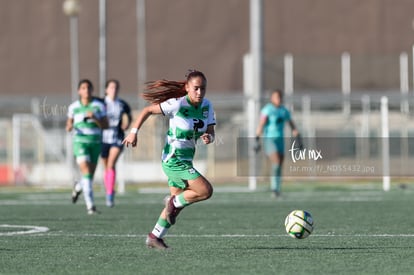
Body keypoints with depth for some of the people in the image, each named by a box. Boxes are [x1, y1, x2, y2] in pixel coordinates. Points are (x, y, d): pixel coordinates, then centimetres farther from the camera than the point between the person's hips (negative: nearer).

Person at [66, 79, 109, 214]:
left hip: (95, 142, 2)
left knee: (90, 174, 7)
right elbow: (69, 124, 17)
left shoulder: (99, 106, 2)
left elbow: (105, 126, 0)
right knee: (86, 171, -18)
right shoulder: (73, 107, 4)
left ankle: (78, 187, 44)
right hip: (80, 141, -2)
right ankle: (90, 205, -19)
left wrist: (94, 118, -17)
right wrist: (69, 127, -7)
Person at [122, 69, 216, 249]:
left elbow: (211, 133, 1)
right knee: (206, 191, -16)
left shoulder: (207, 106, 0)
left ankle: (154, 237, 26)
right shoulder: (177, 105, -19)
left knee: (177, 202, 15)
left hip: (186, 159, 7)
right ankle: (174, 203, 8)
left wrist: (208, 138, -23)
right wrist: (134, 132, -15)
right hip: (174, 159, -7)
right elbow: (148, 110, -10)